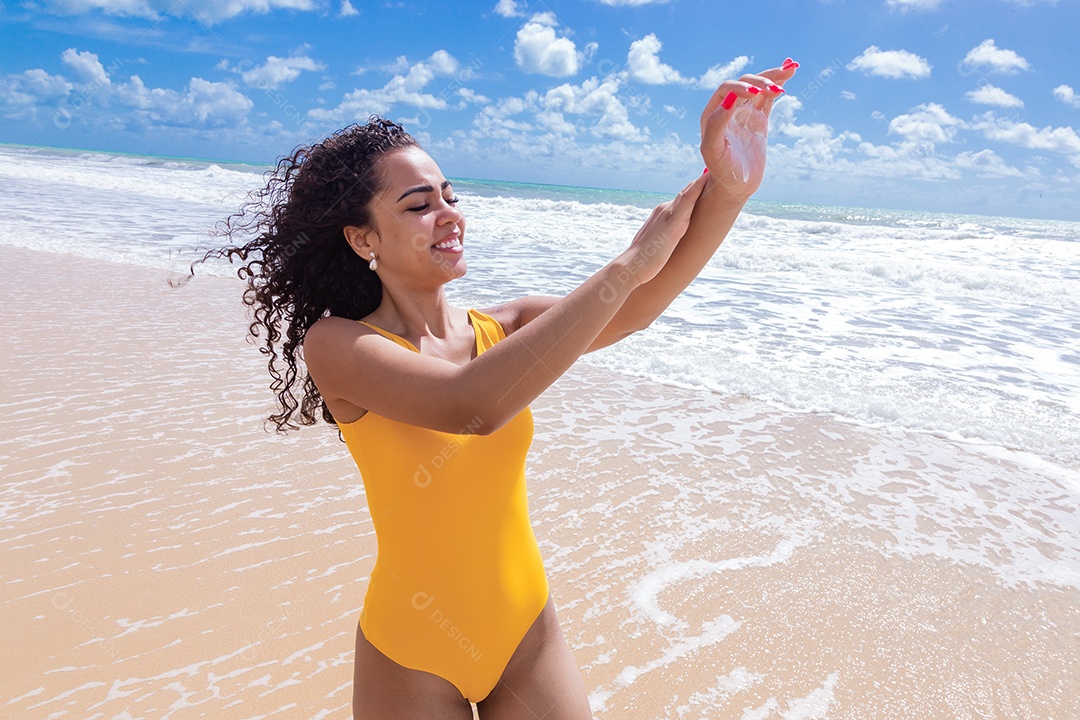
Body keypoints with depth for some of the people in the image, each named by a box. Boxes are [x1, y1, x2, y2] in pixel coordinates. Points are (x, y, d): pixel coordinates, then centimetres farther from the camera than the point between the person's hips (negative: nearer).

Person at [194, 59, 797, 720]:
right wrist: (628, 264, -31)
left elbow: (629, 313, -16)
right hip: (412, 659, -3)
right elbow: (475, 406, -33)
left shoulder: (503, 330, -3)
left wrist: (729, 187, -31)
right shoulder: (337, 345, -17)